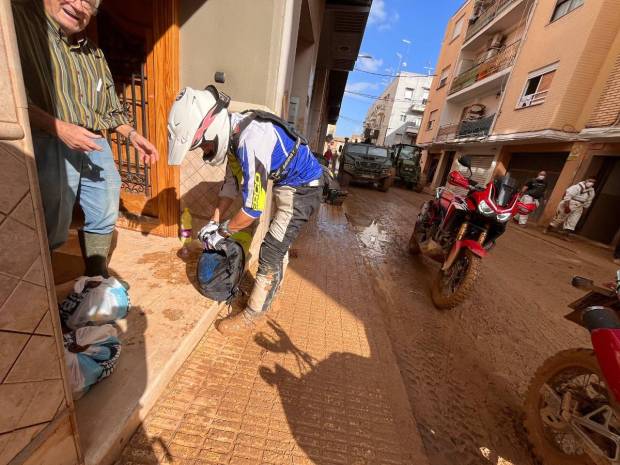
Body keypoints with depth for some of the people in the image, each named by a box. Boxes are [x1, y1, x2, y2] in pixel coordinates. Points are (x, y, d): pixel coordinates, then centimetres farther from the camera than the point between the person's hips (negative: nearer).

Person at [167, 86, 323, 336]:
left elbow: (253, 208, -28)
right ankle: (271, 288, 42)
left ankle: (252, 315, 11)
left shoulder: (250, 141, -31)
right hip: (286, 185, 9)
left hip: (302, 189, -9)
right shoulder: (233, 132, -3)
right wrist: (214, 221, 6)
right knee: (278, 245, 21)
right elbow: (232, 182, 7)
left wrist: (221, 232, -11)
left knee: (271, 253, -6)